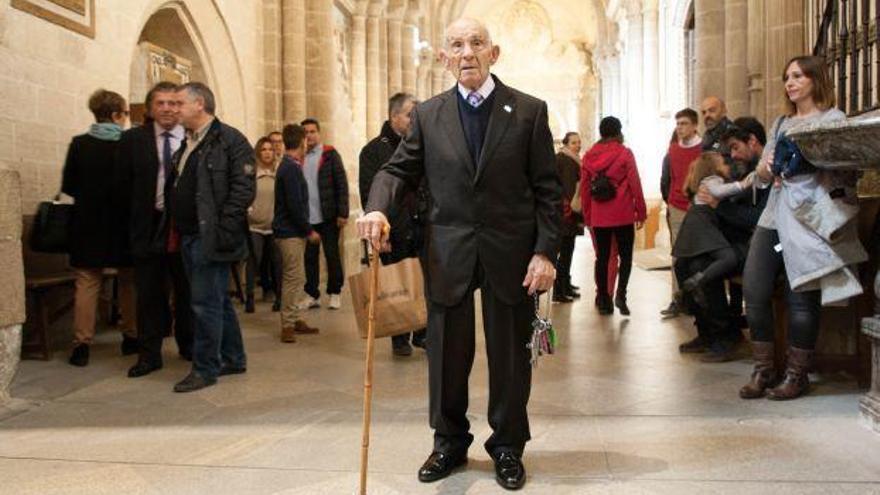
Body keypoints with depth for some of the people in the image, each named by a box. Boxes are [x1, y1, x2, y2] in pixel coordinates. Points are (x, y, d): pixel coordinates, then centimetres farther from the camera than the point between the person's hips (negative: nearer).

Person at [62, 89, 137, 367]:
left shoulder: (79, 144, -3)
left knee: (86, 283, 6)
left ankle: (82, 344, 5)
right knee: (129, 281, 13)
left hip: (87, 223, 1)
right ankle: (131, 336, 20)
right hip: (124, 224, -1)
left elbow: (67, 186, 0)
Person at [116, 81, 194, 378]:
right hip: (148, 228, 1)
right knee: (149, 294, 7)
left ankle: (189, 346, 28)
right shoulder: (133, 139, 3)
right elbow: (124, 186, 5)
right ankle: (149, 354, 17)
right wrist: (137, 219, 3)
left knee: (187, 291, 12)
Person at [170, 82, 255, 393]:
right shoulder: (188, 144, 18)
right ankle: (233, 359, 27)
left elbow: (243, 189, -16)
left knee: (206, 304, -3)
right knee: (217, 301, 15)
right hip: (189, 236, 9)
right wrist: (178, 228, 12)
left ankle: (205, 368, 9)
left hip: (211, 238, -9)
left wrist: (222, 230, -19)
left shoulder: (230, 140, -9)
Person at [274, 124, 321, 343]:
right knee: (293, 277, -6)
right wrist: (309, 231, -16)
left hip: (292, 232, 10)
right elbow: (294, 205, -20)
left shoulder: (289, 166, 15)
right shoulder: (291, 168, -16)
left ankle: (295, 319, 22)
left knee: (296, 278, 14)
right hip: (291, 232, -10)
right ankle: (288, 325, 0)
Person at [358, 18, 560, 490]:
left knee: (509, 355, 10)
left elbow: (547, 189, -1)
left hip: (511, 253, -1)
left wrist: (545, 251, -9)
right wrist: (378, 206, -17)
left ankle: (507, 447, 29)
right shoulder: (427, 114, 6)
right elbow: (399, 169, 5)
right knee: (446, 354, 11)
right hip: (448, 253, 2)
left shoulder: (529, 111, 0)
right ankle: (449, 442, 31)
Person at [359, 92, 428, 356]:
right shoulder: (373, 150, 0)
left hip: (423, 227, 4)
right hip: (394, 231, -3)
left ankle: (422, 332, 18)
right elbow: (368, 194, -5)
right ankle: (400, 339, 18)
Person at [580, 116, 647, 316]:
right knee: (625, 256, 7)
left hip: (598, 217, 3)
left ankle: (603, 300, 13)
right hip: (623, 215, -3)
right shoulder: (625, 153, -6)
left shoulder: (589, 156, 4)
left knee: (602, 257, 9)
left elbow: (584, 189, 6)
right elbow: (635, 185, -7)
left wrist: (587, 216, 13)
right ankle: (620, 294, -8)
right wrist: (641, 212, 0)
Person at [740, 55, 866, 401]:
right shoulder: (781, 123, 23)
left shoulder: (833, 119, 4)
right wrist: (768, 167, -3)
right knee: (754, 291, -2)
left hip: (809, 217, -6)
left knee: (801, 295, -4)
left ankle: (797, 374, 9)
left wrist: (801, 161, -19)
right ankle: (764, 369, 10)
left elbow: (846, 170, -6)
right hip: (775, 215, 6)